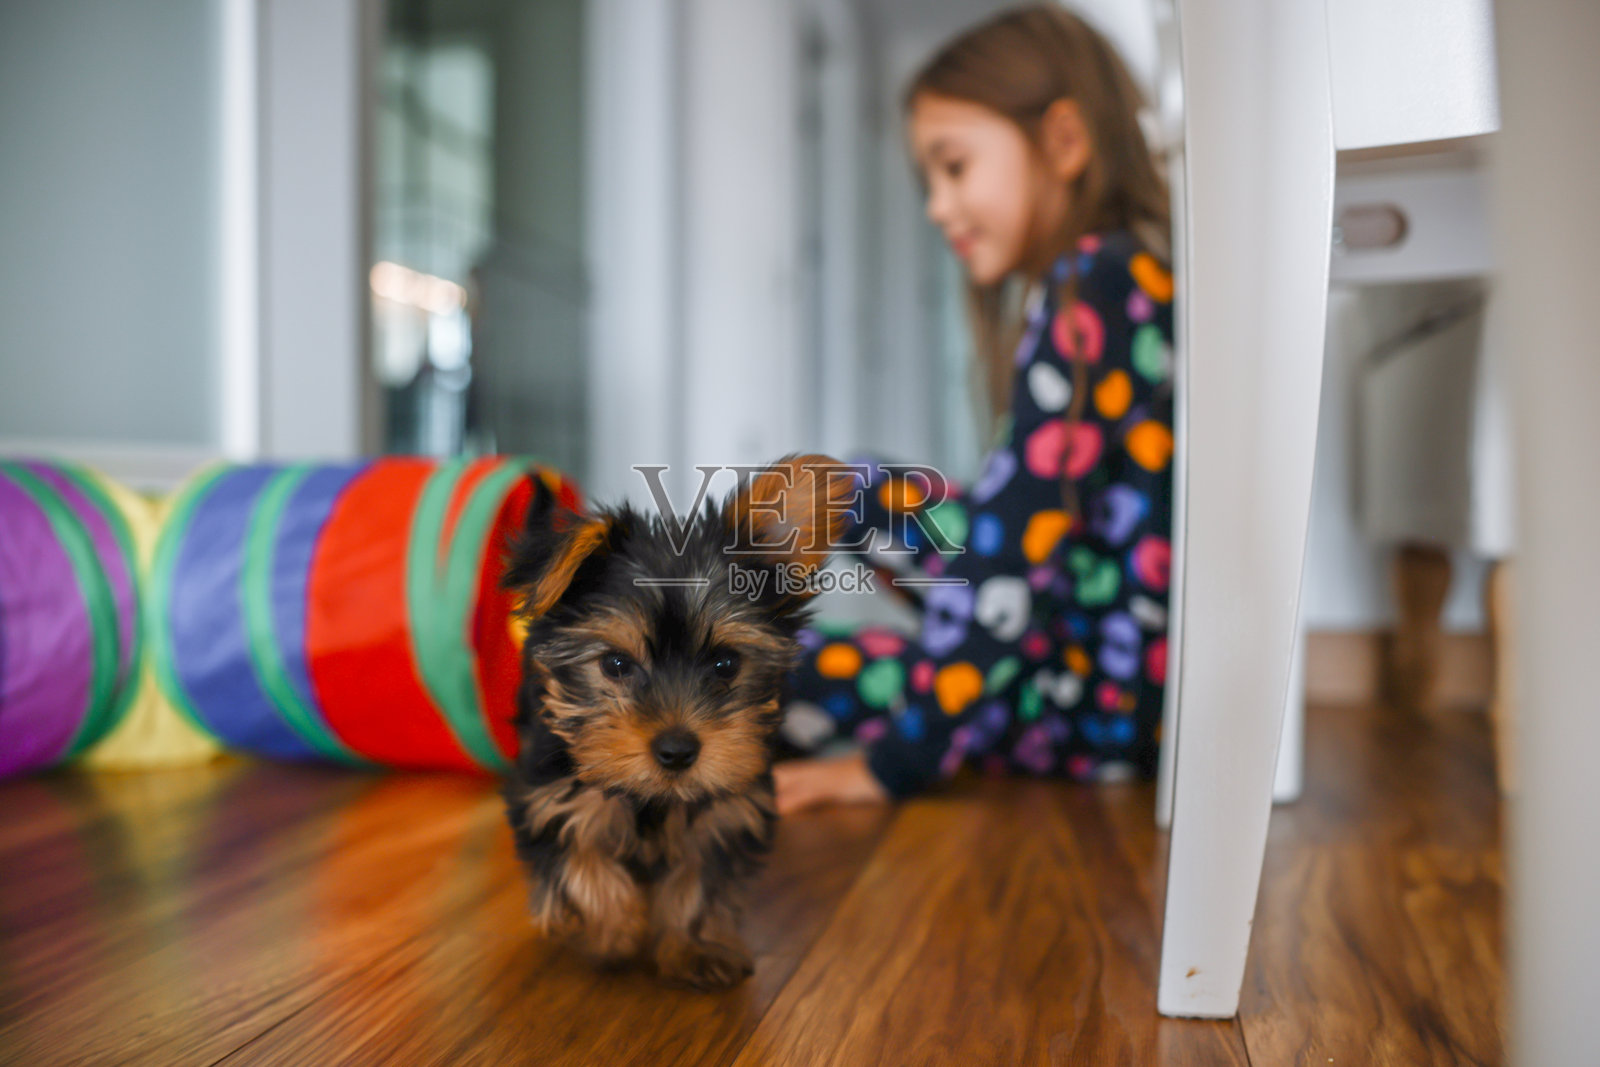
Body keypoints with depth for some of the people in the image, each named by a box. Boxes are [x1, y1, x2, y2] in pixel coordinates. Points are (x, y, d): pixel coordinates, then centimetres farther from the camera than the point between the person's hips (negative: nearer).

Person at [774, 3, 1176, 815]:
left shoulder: (1092, 285, -17)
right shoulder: (1144, 278, 12)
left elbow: (1016, 543, -24)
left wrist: (897, 763, -21)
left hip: (1116, 701, -10)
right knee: (857, 487, 20)